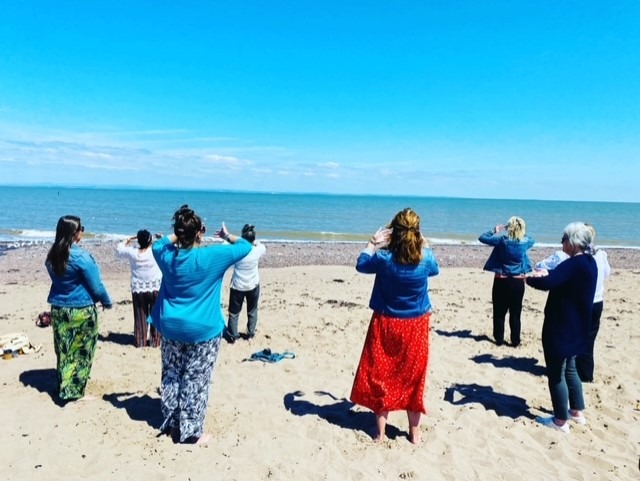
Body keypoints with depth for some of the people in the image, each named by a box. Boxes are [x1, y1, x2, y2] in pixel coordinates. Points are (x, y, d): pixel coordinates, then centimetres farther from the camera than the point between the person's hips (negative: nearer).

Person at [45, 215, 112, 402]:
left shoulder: (52, 255, 2)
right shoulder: (80, 256, -20)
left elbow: (58, 280, 14)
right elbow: (96, 286, -15)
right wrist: (107, 302, 2)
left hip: (58, 308, 7)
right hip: (80, 310, -7)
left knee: (64, 350, 17)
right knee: (80, 352, 6)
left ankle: (63, 387, 28)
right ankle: (73, 392, 13)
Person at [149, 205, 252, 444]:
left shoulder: (168, 256, -3)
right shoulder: (212, 256, -17)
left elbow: (157, 244, 23)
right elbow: (245, 247, -4)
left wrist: (178, 234, 20)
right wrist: (228, 236, 11)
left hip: (172, 327, 5)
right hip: (203, 330, -5)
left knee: (171, 377, 16)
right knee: (195, 381, 5)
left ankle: (171, 425, 29)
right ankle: (191, 432, 14)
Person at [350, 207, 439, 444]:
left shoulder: (384, 258, -18)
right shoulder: (425, 257, -12)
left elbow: (361, 264, 4)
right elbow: (435, 270, 13)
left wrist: (373, 243, 12)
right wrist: (424, 245, 17)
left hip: (386, 324, -1)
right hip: (416, 326, 2)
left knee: (381, 377, 12)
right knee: (413, 378, 13)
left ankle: (380, 432, 21)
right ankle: (415, 432, 26)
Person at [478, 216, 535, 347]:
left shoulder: (502, 239, -12)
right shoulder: (525, 242, -4)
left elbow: (482, 238, -2)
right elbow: (532, 240, 21)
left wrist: (495, 230, 11)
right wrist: (521, 234, 22)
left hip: (501, 281, -2)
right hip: (518, 282, 2)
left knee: (499, 313, 9)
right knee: (515, 314, 10)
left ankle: (499, 339, 16)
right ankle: (515, 341, 16)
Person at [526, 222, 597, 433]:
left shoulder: (573, 265, -25)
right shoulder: (588, 262, 6)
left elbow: (546, 283, -35)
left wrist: (530, 278, -15)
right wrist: (548, 273, 0)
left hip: (562, 328, -10)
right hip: (575, 327, 10)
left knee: (556, 373, 4)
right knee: (569, 369, 24)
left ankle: (560, 420, 16)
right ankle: (577, 412, 35)